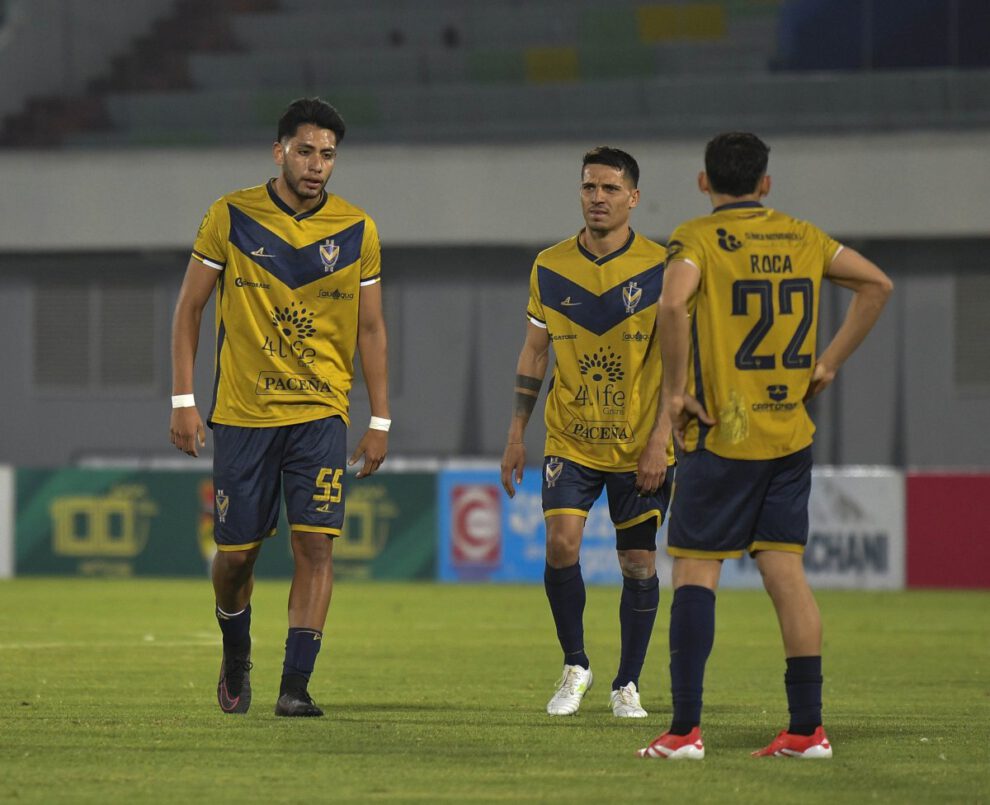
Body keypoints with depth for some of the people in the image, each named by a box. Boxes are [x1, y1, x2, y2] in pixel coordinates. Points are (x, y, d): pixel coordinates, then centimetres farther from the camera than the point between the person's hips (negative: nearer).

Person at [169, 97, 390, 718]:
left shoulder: (357, 231, 1)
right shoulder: (231, 217, -3)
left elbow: (370, 329, 7)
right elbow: (190, 308, 3)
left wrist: (380, 421, 3)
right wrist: (183, 399, -3)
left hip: (321, 411, 0)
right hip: (242, 411, 0)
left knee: (315, 543, -12)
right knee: (236, 553, 4)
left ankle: (296, 685, -9)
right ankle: (236, 656, 32)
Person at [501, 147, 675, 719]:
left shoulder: (661, 268, -6)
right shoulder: (550, 267, 2)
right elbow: (534, 353, 11)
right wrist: (517, 435, 8)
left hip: (641, 445, -1)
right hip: (570, 441, 1)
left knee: (638, 562, 1)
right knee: (561, 544, -14)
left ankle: (628, 684, 16)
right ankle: (575, 667, 6)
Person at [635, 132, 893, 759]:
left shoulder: (698, 239, -7)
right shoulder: (802, 238, 9)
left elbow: (674, 305, -25)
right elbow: (878, 285, 15)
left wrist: (675, 391, -15)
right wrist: (830, 363, 14)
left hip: (721, 435, -5)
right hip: (790, 434, 5)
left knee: (696, 573, -1)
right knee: (786, 572, 6)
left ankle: (686, 728, -7)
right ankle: (808, 727, 3)